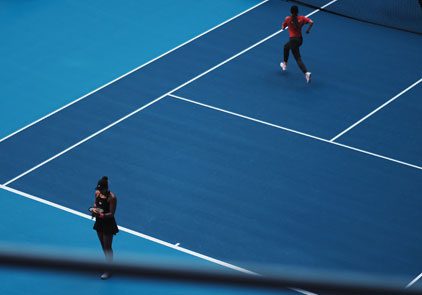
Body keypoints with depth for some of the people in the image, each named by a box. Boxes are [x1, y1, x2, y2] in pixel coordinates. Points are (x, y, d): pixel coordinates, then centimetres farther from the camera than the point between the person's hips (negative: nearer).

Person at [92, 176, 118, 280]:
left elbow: (111, 214, -21)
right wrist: (94, 209, -11)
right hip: (99, 223, 7)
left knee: (107, 247, 2)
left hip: (108, 224, -7)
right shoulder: (97, 193, -3)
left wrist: (102, 215, -38)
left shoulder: (112, 197, -23)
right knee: (103, 246, 18)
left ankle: (109, 271, 13)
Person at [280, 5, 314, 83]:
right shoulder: (302, 18, -4)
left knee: (298, 59, -2)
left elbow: (283, 27, 3)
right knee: (286, 47, 33)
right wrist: (308, 29, -1)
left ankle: (306, 72, -16)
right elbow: (311, 22, -16)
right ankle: (285, 64, 49)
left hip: (293, 40, -7)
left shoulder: (288, 19, -10)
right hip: (300, 39, 7)